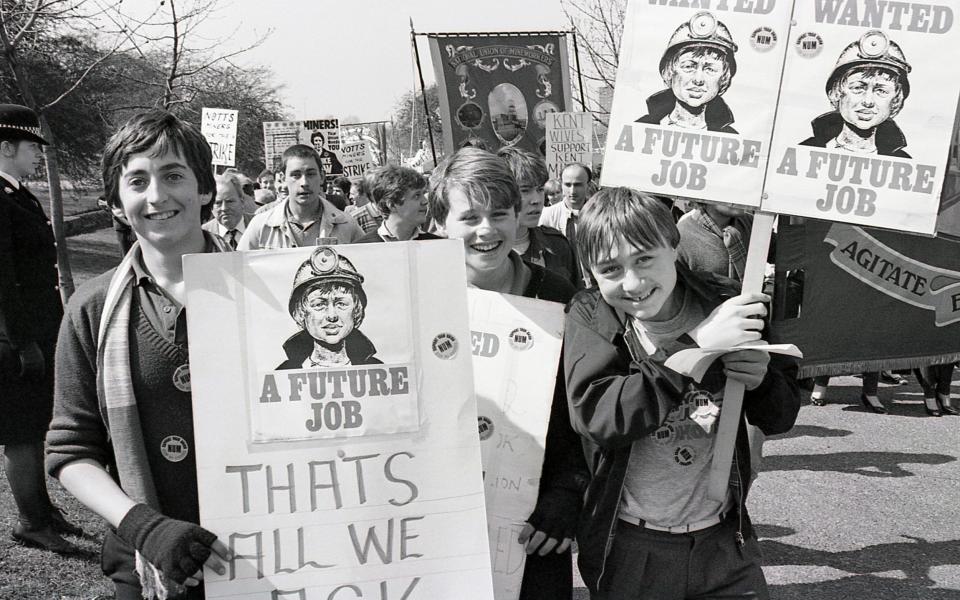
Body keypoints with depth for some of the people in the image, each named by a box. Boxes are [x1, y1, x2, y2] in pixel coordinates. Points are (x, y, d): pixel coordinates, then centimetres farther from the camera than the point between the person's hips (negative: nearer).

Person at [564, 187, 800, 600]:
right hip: (628, 550, -1)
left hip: (723, 541, 2)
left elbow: (781, 419, 4)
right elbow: (595, 417, -26)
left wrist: (762, 377, -19)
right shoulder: (589, 317, -9)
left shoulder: (724, 303, -5)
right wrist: (696, 345, -28)